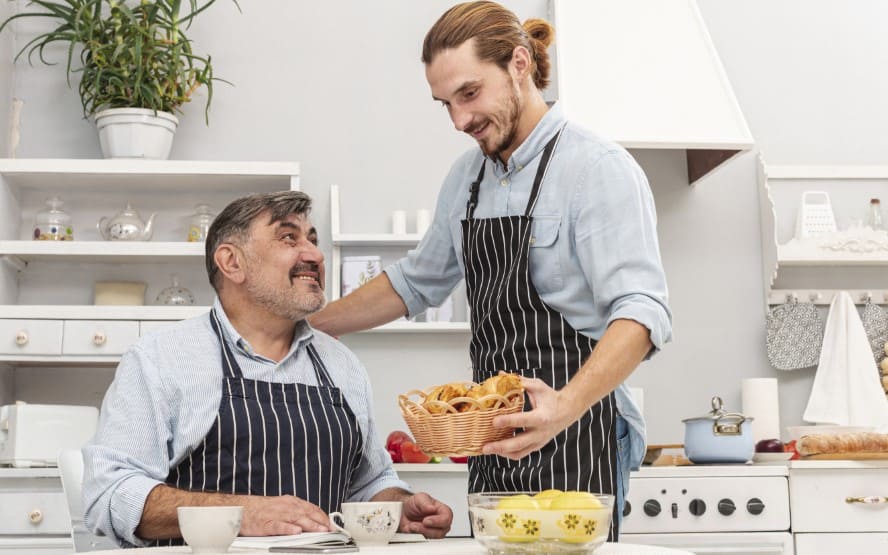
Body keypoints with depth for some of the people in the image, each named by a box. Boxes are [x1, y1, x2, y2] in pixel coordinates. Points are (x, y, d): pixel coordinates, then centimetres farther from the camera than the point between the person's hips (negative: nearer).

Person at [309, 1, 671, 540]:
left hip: (575, 435, -6)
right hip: (495, 437, 7)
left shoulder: (599, 168, -12)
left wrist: (567, 406, -38)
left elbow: (642, 311, -22)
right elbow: (417, 281, 25)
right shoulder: (467, 177, 11)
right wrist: (306, 325, 20)